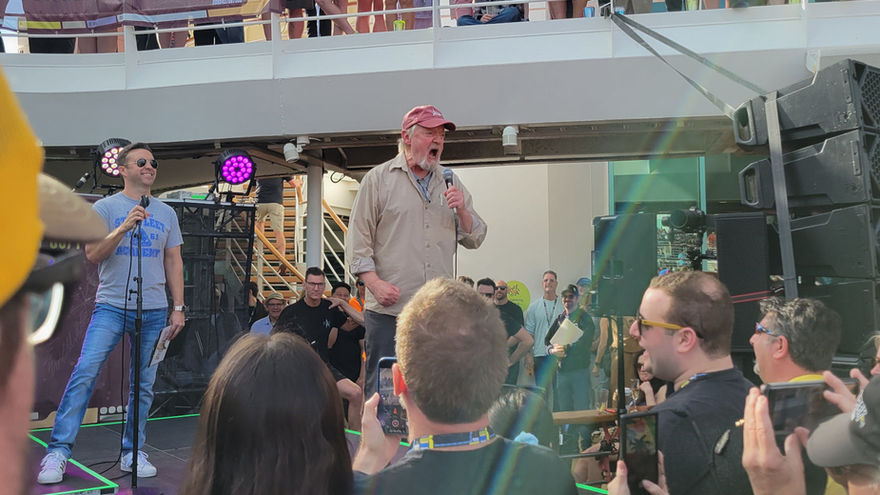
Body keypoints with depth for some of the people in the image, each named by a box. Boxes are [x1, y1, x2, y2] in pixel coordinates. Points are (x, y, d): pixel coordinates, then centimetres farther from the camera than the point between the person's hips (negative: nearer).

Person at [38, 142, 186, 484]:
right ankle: (58, 451, -4)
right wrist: (124, 228, -20)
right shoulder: (105, 207, 2)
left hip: (154, 311, 3)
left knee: (143, 385, 5)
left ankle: (132, 453, 16)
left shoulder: (166, 213, 12)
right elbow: (92, 255, -7)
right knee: (84, 373, -13)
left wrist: (178, 307, 8)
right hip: (111, 306, -3)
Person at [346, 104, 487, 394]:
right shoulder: (378, 179, 4)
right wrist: (375, 283, -13)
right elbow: (358, 241, 0)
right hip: (388, 308, -4)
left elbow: (475, 240, 15)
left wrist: (461, 210, -3)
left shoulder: (451, 184, 17)